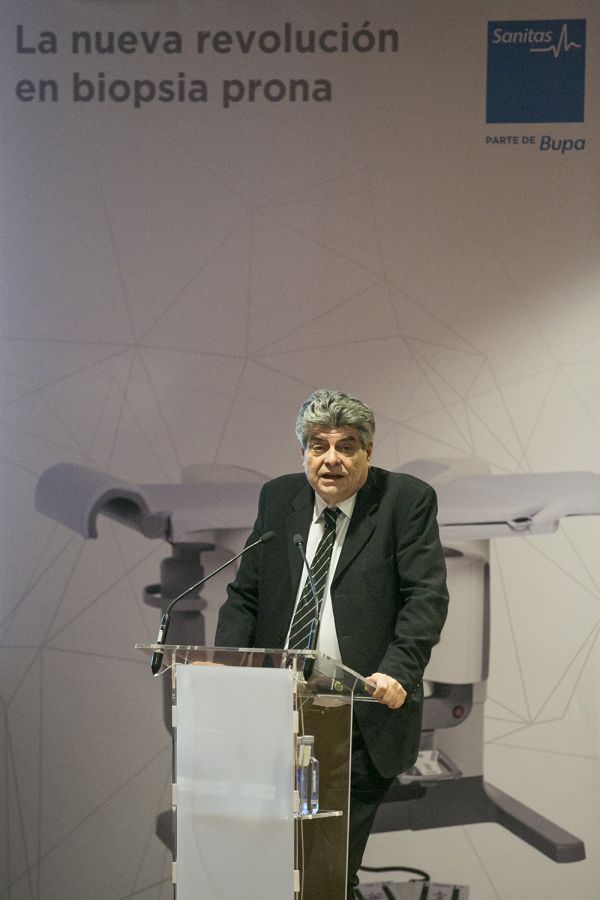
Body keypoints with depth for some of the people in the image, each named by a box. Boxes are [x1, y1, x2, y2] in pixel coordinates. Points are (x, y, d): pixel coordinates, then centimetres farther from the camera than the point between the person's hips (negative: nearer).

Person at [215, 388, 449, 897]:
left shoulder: (407, 500, -2)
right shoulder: (278, 498, 11)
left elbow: (427, 596, -9)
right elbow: (246, 594, 13)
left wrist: (398, 670, -24)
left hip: (363, 720, -3)